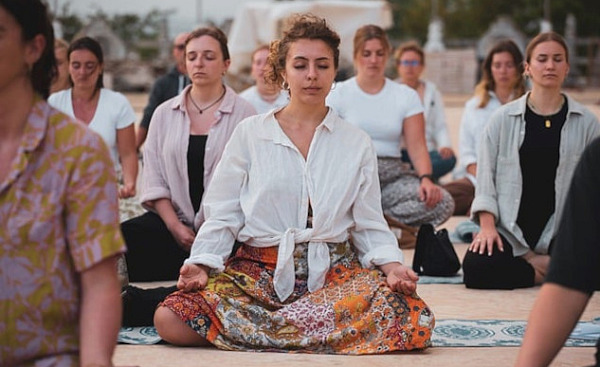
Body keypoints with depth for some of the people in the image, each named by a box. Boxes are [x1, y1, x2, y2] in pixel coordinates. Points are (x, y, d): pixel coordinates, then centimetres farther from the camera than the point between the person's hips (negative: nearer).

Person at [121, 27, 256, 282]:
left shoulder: (244, 114, 3)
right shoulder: (165, 113, 14)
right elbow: (153, 178, 9)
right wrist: (175, 226, -6)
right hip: (172, 220, 4)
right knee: (125, 236, -27)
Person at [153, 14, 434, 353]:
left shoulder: (356, 143, 11)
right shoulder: (250, 133, 8)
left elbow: (370, 225, 10)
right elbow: (222, 216, 7)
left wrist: (391, 264, -10)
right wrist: (202, 263, -10)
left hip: (333, 271, 1)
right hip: (258, 270, -1)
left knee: (415, 319, -30)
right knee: (170, 320, -27)